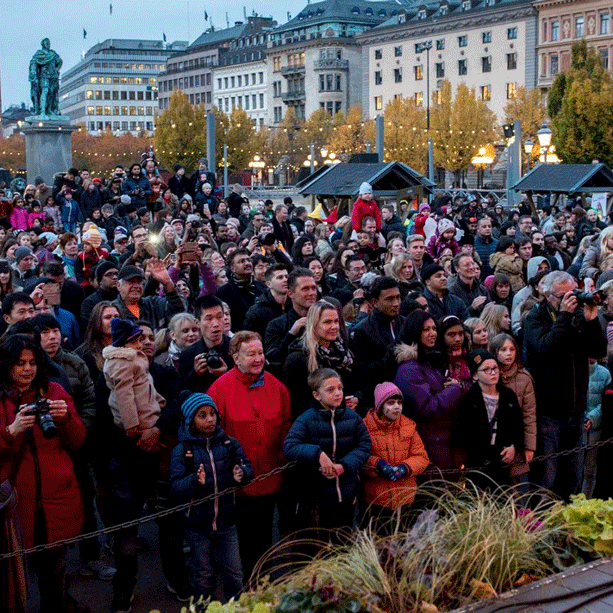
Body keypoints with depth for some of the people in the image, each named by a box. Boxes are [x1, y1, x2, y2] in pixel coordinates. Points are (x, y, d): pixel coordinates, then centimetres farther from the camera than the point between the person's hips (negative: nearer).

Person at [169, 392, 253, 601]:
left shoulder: (228, 443, -1)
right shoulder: (182, 450, -9)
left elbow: (247, 467, 1)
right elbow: (175, 488, -13)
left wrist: (241, 474, -22)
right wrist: (196, 482, -32)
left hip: (227, 522, 2)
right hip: (198, 524, -2)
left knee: (235, 574, 9)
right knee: (203, 576, 13)